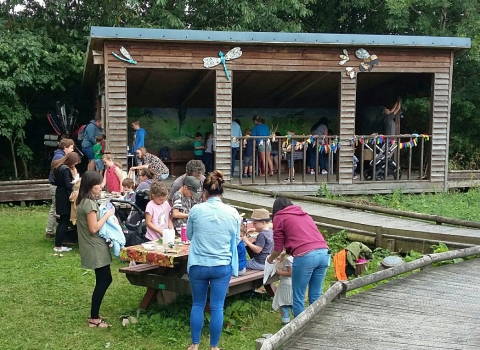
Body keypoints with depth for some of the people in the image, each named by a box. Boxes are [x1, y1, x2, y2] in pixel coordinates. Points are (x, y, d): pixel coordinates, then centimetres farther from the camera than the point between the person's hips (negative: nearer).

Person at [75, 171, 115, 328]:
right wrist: (107, 215, -13)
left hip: (94, 248, 10)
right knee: (103, 281, -3)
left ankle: (94, 315, 22)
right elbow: (94, 228, -22)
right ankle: (94, 318, 4)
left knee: (104, 280, 15)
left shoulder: (84, 202, 11)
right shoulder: (89, 203, -19)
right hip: (96, 248, -10)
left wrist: (105, 215, 8)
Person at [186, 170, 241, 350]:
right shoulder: (232, 213, -6)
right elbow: (236, 240, 8)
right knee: (217, 307, 9)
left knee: (197, 304, 15)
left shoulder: (196, 210, -8)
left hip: (198, 265, 0)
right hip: (222, 266, 0)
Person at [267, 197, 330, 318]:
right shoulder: (304, 214, 30)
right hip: (324, 253, 6)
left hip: (305, 256, -6)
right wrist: (289, 252, 50)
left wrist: (270, 259, 32)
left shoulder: (279, 217, 13)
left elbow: (278, 247, 12)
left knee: (298, 297, 6)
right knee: (316, 296, 14)